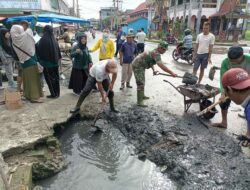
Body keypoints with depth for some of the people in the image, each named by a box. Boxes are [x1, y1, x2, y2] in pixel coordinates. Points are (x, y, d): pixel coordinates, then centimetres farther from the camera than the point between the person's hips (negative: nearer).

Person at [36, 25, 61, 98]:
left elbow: (39, 51, -7)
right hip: (55, 62, 5)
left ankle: (53, 94, 5)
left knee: (49, 78, 3)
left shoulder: (43, 40, -12)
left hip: (47, 63, -5)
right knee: (56, 77, 13)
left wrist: (40, 60, 5)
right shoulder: (54, 40, 4)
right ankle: (57, 93, 19)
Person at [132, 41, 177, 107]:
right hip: (138, 65, -11)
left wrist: (153, 70, 6)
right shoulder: (156, 54, -26)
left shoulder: (155, 52, 6)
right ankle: (140, 102, -7)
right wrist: (172, 73, -35)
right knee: (141, 84, -12)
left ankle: (142, 96, 42)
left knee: (142, 82, 24)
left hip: (140, 65, 11)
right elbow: (162, 66, -35)